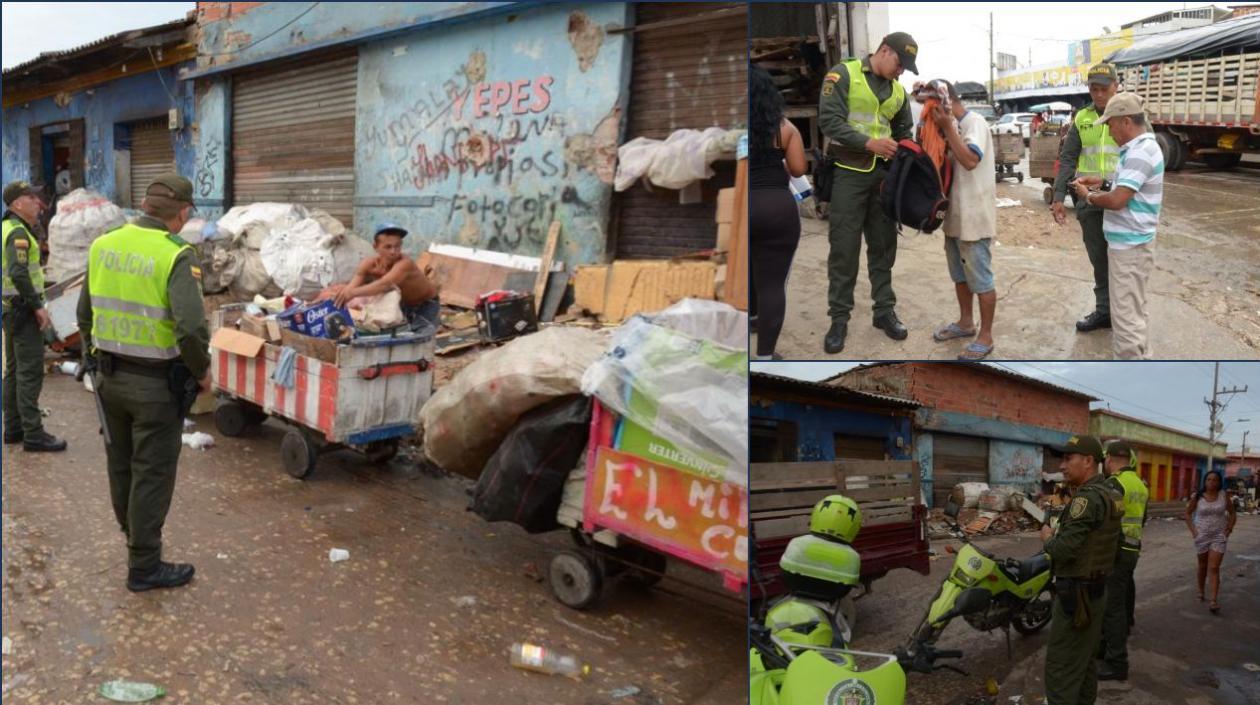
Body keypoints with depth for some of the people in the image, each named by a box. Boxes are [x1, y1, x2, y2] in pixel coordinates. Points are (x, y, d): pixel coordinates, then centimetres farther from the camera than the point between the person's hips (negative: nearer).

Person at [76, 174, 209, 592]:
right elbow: (192, 327, -27)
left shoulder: (102, 245, 2)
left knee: (121, 463, 22)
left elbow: (85, 313, 10)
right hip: (156, 384, -6)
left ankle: (133, 532, 43)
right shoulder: (176, 256, -19)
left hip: (108, 376, 6)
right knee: (152, 474, 6)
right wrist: (202, 372, -10)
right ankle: (144, 566, 16)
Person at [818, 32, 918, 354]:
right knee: (844, 248, -3)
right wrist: (869, 143, -23)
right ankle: (839, 318, 6)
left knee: (884, 245, 10)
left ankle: (884, 310, 21)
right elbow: (829, 120, -15)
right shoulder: (843, 74, -5)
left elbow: (904, 130, 23)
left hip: (884, 174, 6)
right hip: (848, 173, -5)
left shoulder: (898, 90, 13)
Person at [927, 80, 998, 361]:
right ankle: (966, 322, 35)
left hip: (974, 215, -9)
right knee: (960, 274, 20)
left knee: (980, 278, -2)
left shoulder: (974, 123, -15)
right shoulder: (952, 126, 12)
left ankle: (985, 336, 6)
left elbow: (970, 160, -30)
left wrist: (948, 127, -27)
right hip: (956, 214, 9)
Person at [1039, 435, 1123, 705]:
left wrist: (1048, 538, -5)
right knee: (1084, 660, 18)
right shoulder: (1109, 493, 9)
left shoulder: (1088, 497, -22)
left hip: (1077, 593, -10)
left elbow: (1064, 550, -26)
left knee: (1061, 668, -6)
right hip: (1096, 588, 10)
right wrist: (1061, 534, 14)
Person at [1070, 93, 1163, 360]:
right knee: (1135, 309, 19)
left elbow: (1116, 200, -26)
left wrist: (1088, 196, -8)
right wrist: (1101, 182, 13)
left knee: (1126, 315, -5)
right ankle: (1140, 360, 30)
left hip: (1129, 245, -11)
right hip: (1131, 240, 11)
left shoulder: (1140, 153, -22)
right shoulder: (1140, 148, 11)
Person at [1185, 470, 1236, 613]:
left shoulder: (1224, 495, -4)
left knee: (1214, 568, -11)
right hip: (1202, 535, 1)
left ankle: (1214, 601, -15)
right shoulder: (1198, 497, -4)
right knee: (1203, 566, 16)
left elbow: (1232, 514, 7)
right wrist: (1193, 530, -2)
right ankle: (1201, 592, 36)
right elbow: (1188, 514, 8)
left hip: (1219, 536, -1)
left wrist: (1228, 529, -3)